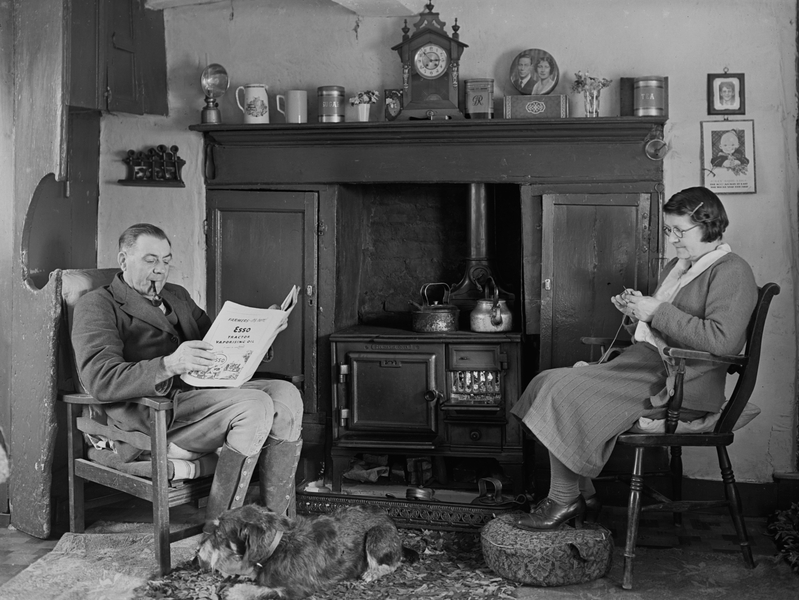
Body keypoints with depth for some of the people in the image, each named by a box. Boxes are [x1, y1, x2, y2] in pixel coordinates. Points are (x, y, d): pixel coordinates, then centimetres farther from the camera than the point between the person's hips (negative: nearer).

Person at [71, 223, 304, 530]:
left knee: (286, 394, -15)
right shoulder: (97, 305, 2)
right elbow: (101, 380, -15)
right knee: (254, 406, -28)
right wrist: (169, 365, -31)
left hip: (202, 391, 8)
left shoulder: (177, 296, 27)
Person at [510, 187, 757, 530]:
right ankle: (583, 493, -4)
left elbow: (721, 340, -23)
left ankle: (564, 500, -7)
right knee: (552, 384, -6)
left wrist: (657, 312, -19)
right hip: (645, 365, 10)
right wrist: (635, 313, 6)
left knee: (565, 393, -21)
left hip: (678, 386, -10)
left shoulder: (732, 272, -9)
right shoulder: (676, 267, 20)